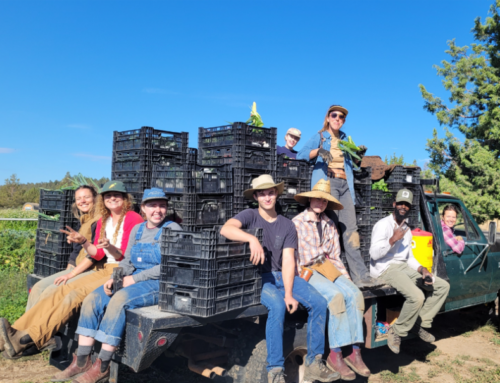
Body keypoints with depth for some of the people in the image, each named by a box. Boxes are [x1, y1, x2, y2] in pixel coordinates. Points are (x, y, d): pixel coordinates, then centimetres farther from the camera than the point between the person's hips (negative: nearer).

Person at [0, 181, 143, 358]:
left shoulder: (134, 219, -8)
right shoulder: (103, 221, 15)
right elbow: (98, 254, 13)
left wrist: (110, 247, -30)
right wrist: (83, 241, -3)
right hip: (106, 270, 7)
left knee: (76, 295, -24)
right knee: (63, 290, -13)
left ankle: (28, 339, -27)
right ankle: (18, 331, -19)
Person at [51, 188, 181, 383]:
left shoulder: (172, 229, -6)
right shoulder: (137, 229, 14)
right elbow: (127, 261, 15)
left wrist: (135, 278, -14)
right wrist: (115, 277, -5)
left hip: (160, 284, -7)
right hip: (134, 281, 7)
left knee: (118, 300, -30)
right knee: (91, 300, -10)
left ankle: (102, 367, -20)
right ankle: (82, 362, -5)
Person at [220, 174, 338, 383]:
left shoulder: (287, 225, 9)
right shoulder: (250, 216, -1)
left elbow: (288, 262, -1)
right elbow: (226, 229, -22)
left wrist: (289, 293, -13)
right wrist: (252, 239, -38)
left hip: (281, 275, 5)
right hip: (257, 277, -4)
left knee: (319, 303, -15)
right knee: (277, 305, -33)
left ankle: (313, 364, -1)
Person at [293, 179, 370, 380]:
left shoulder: (329, 225, 15)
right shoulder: (297, 223, -4)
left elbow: (334, 256, 15)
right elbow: (294, 257, -6)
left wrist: (346, 277, 5)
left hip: (328, 269, 6)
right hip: (307, 272, -6)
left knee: (355, 294, -20)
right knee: (336, 297, -29)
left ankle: (355, 351, -16)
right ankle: (335, 354, -21)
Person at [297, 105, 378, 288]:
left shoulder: (345, 139, 24)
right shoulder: (319, 137, 10)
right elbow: (300, 156, -2)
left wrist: (358, 155, 9)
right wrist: (318, 151, -19)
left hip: (345, 184, 4)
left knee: (350, 229, -4)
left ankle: (361, 276, -7)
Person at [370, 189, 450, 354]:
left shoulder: (407, 230, 19)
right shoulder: (383, 224, -7)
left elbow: (409, 257, 21)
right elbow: (374, 254, -17)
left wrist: (421, 269, 3)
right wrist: (393, 239, -23)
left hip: (404, 267, 9)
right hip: (386, 268, -9)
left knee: (443, 286, 3)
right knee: (417, 297, -30)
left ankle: (423, 325, 5)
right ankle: (396, 333, -10)